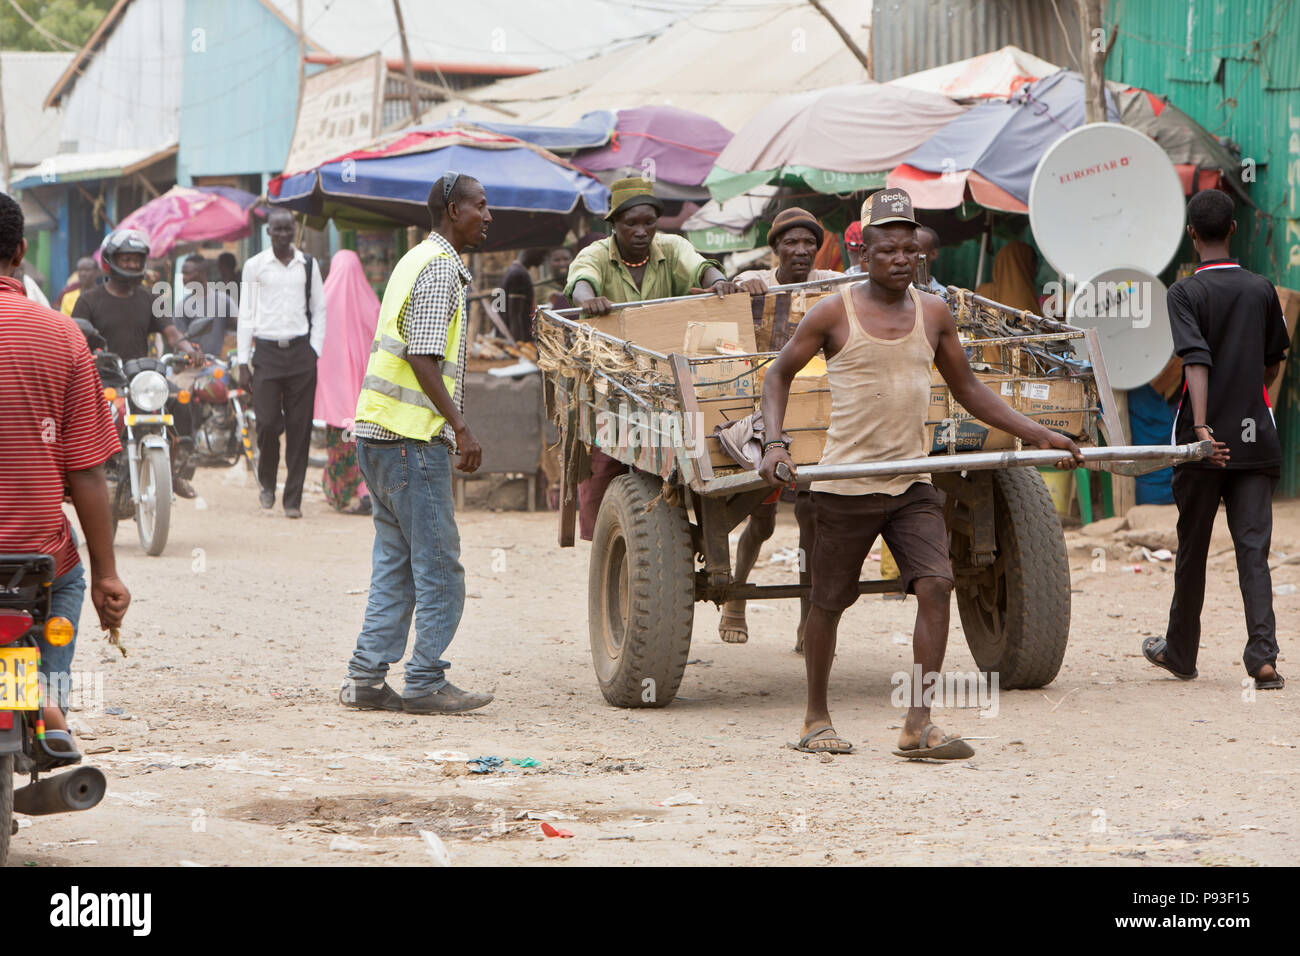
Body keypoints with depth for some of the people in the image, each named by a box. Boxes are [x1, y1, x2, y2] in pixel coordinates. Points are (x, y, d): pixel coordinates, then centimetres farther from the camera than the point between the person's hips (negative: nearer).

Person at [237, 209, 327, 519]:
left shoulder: (308, 265, 8)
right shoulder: (255, 266, 5)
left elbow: (319, 310, 13)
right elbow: (246, 313, 6)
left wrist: (315, 350, 2)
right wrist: (243, 360, 2)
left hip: (301, 351, 1)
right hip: (267, 351, -1)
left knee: (299, 426, -1)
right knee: (267, 422, -8)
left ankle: (293, 498, 3)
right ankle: (266, 481, 19)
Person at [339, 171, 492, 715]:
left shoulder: (418, 261, 20)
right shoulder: (440, 268, -11)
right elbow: (423, 358, -20)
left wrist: (451, 426, 23)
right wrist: (460, 426, -19)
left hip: (380, 434, 10)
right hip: (414, 437, -10)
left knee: (396, 563, 11)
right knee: (438, 566, -4)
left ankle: (366, 679, 10)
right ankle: (425, 684, 0)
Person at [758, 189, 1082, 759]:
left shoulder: (933, 314, 7)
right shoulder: (834, 314, -5)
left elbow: (967, 389, 17)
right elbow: (779, 375, 3)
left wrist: (1038, 435, 12)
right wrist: (773, 443, -13)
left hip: (913, 483, 3)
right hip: (846, 484, -3)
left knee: (936, 585, -13)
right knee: (829, 602, 6)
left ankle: (918, 726, -11)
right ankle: (816, 720, 25)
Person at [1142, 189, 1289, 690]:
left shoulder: (1185, 292, -6)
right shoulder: (1262, 289, 6)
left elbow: (1196, 361, -19)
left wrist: (1201, 428, -26)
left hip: (1204, 441, -2)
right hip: (1255, 438, 2)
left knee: (1192, 548, 11)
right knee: (1253, 548, -2)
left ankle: (1181, 651, 25)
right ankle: (1263, 657, -15)